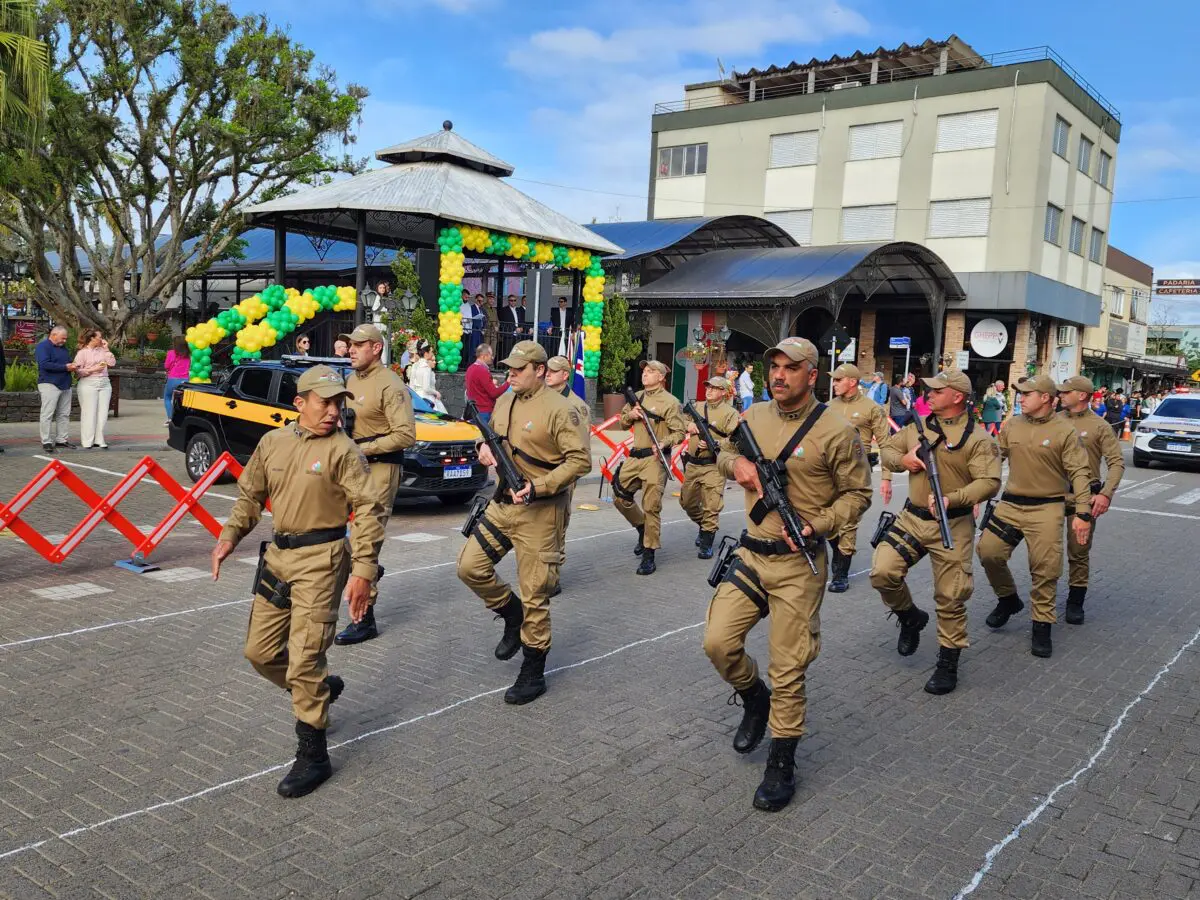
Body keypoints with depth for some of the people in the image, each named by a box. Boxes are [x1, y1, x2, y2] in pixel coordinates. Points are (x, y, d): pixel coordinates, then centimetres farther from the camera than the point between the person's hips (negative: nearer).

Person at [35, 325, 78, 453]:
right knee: (47, 414, -6)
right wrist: (65, 367, -18)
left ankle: (61, 440, 15)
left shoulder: (63, 347, 18)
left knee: (64, 414, 8)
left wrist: (72, 366, 3)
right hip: (49, 384, -8)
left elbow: (68, 361, 28)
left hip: (65, 385, 8)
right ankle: (46, 442, -5)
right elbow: (45, 364, -19)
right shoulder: (43, 346, -7)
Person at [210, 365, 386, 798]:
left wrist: (363, 570, -21)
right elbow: (250, 494, 19)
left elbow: (369, 510, -15)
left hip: (321, 559, -6)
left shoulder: (343, 450, -11)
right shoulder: (272, 442, 7)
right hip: (278, 553, 7)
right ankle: (320, 689, 39)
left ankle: (313, 754, 9)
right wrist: (229, 536, 5)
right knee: (259, 651, 13)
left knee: (304, 657, -5)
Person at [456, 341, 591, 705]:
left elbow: (580, 461, -17)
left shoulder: (558, 409, -14)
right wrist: (485, 448, 0)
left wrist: (538, 487, -24)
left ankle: (533, 674, 15)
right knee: (470, 567, 3)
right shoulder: (504, 401, 10)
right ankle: (513, 614, 28)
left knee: (535, 594, 0)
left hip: (539, 512, -7)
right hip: (502, 504, 8)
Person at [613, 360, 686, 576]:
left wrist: (663, 443, -26)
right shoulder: (636, 397, 14)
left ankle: (649, 555, 2)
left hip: (655, 459, -7)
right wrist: (630, 415, 0)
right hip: (634, 457, 7)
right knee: (620, 497, 11)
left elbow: (679, 432, -9)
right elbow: (623, 423, 22)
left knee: (651, 507, -6)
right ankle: (643, 529, 35)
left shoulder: (670, 402, -6)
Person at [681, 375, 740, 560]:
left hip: (713, 467, -6)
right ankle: (703, 526, 41)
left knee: (711, 507, -7)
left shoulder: (730, 413, -6)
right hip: (692, 465, 6)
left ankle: (707, 543, 4)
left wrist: (713, 445, -24)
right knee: (687, 502, 17)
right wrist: (688, 425, 0)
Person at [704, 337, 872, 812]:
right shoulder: (753, 417, 5)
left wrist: (816, 526, -19)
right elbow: (723, 452, 22)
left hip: (798, 564, -5)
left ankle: (781, 767, 19)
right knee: (718, 642, 1)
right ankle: (754, 698, 33)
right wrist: (736, 463, -2)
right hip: (750, 554, 5)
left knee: (787, 670, 2)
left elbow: (857, 493, -5)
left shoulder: (836, 432, -11)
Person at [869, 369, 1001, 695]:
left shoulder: (977, 438, -10)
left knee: (950, 597, 3)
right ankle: (911, 618, 18)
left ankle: (948, 663, 20)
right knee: (882, 572, -11)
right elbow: (887, 447, 18)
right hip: (912, 518, 5)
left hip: (953, 525, -4)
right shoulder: (918, 427, 8)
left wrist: (950, 499, -31)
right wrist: (901, 460, -5)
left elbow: (989, 482, -18)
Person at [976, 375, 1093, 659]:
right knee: (988, 552, -1)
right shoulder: (1011, 426, 6)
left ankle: (1042, 626, 13)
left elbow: (1079, 473, -8)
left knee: (1045, 569, -2)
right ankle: (1008, 599, 25)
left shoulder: (1064, 431, -7)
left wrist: (1083, 512, -15)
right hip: (1010, 504, 4)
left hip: (1046, 508, -4)